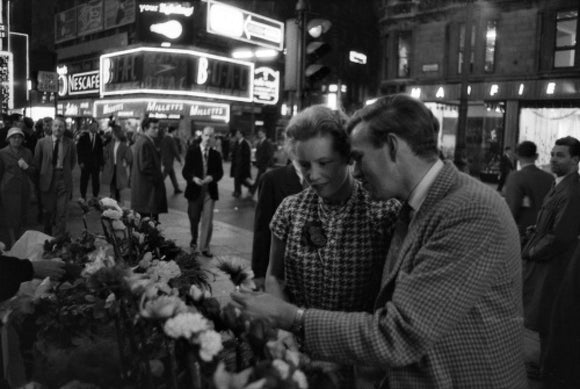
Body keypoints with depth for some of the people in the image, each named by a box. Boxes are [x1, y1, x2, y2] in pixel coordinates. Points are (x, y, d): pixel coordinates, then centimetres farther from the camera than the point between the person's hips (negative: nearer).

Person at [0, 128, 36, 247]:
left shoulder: (27, 152, 8)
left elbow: (33, 173, 11)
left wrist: (26, 167, -11)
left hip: (24, 189, 4)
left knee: (22, 217, 9)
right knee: (11, 217, -2)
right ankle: (13, 244, 3)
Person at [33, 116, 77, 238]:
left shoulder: (70, 143, 0)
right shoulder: (42, 142, -1)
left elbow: (73, 160, 12)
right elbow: (36, 162, 5)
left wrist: (67, 172, 8)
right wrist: (42, 175, 4)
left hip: (64, 179, 0)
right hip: (47, 180, 1)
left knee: (62, 211, -1)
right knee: (48, 210, 12)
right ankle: (47, 236, 31)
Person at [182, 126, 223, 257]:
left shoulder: (216, 154, 2)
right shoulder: (192, 151, -3)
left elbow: (220, 172, 5)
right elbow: (185, 171, -4)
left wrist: (212, 177, -16)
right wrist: (193, 178, -23)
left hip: (209, 191, 1)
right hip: (194, 190, 0)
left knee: (208, 221, -3)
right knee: (194, 219, 14)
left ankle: (205, 247, 9)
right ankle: (194, 241, 39)